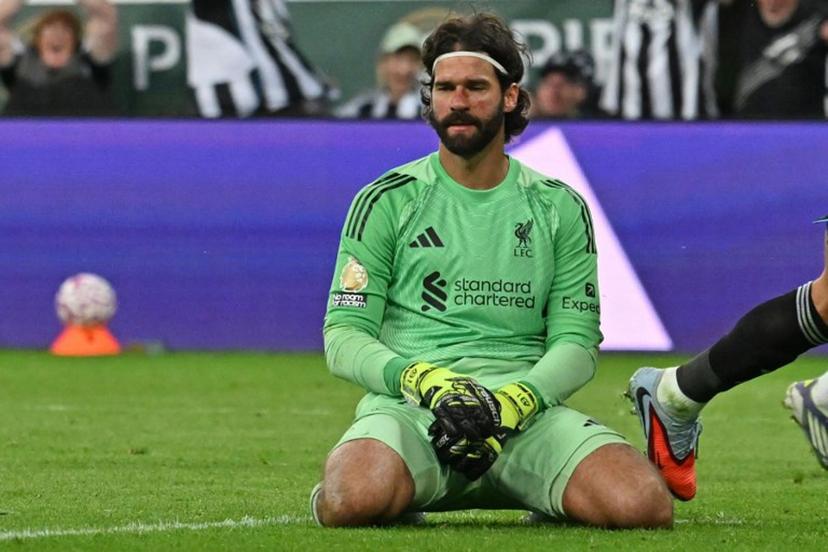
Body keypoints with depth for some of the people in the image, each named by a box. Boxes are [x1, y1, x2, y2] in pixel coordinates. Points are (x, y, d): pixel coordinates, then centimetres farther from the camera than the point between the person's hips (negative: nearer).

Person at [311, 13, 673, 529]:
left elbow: (576, 342, 8)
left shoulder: (561, 209, 14)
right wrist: (423, 380, -17)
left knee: (642, 504, -28)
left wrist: (514, 401, -13)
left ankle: (545, 498, 6)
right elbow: (344, 335, 2)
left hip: (526, 408, 2)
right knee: (355, 500, -38)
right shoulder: (387, 201, 8)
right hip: (408, 403, -2)